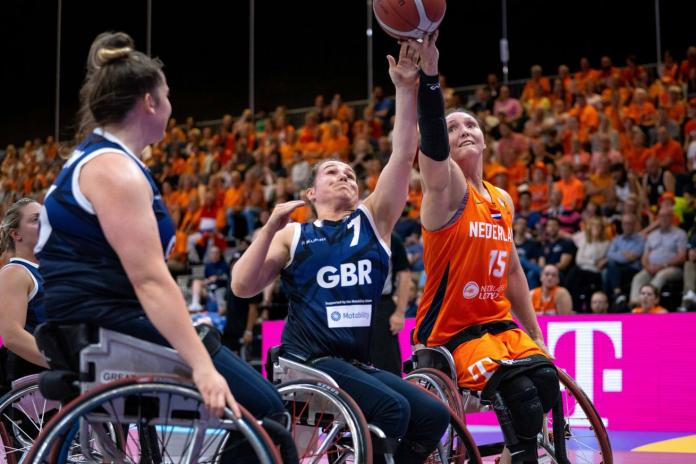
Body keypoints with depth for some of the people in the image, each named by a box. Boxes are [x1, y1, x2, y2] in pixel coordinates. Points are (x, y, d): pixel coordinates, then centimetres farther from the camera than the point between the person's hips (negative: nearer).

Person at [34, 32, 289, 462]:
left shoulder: (96, 160, 19)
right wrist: (202, 365, -30)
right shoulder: (114, 169, -14)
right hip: (109, 329, -11)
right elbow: (150, 280, -24)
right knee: (263, 409, -15)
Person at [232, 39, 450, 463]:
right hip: (307, 360, -5)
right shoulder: (293, 235, 7)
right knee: (391, 408, -26)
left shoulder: (374, 220, 12)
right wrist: (271, 228, -15)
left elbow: (405, 154, 0)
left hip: (359, 363, 5)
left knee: (433, 416, -11)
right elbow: (242, 287, -5)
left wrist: (407, 89, -10)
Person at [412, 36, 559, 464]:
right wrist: (429, 72, -44)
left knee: (546, 378, -20)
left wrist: (536, 335, 19)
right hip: (450, 330, -6)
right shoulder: (447, 187, -7)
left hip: (497, 323, 6)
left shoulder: (503, 201, 12)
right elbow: (432, 145, -29)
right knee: (522, 396, -26)